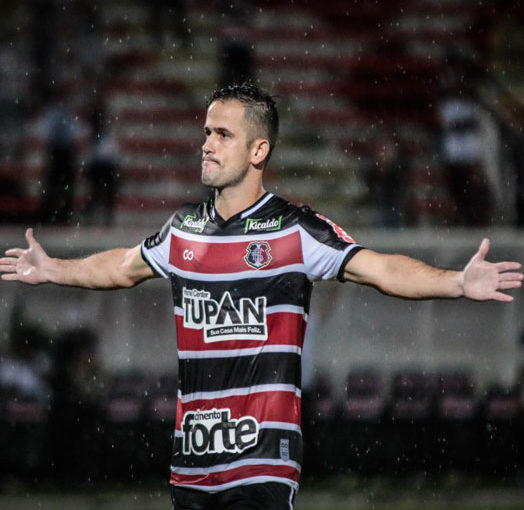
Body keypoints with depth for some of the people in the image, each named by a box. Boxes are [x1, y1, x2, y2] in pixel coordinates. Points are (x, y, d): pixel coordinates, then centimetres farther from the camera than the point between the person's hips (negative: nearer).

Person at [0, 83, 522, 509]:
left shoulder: (295, 230, -6)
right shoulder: (184, 229, 11)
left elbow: (381, 268, -14)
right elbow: (123, 267, 30)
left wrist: (459, 282, -28)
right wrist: (51, 270, 40)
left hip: (262, 457, -5)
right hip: (191, 456, 5)